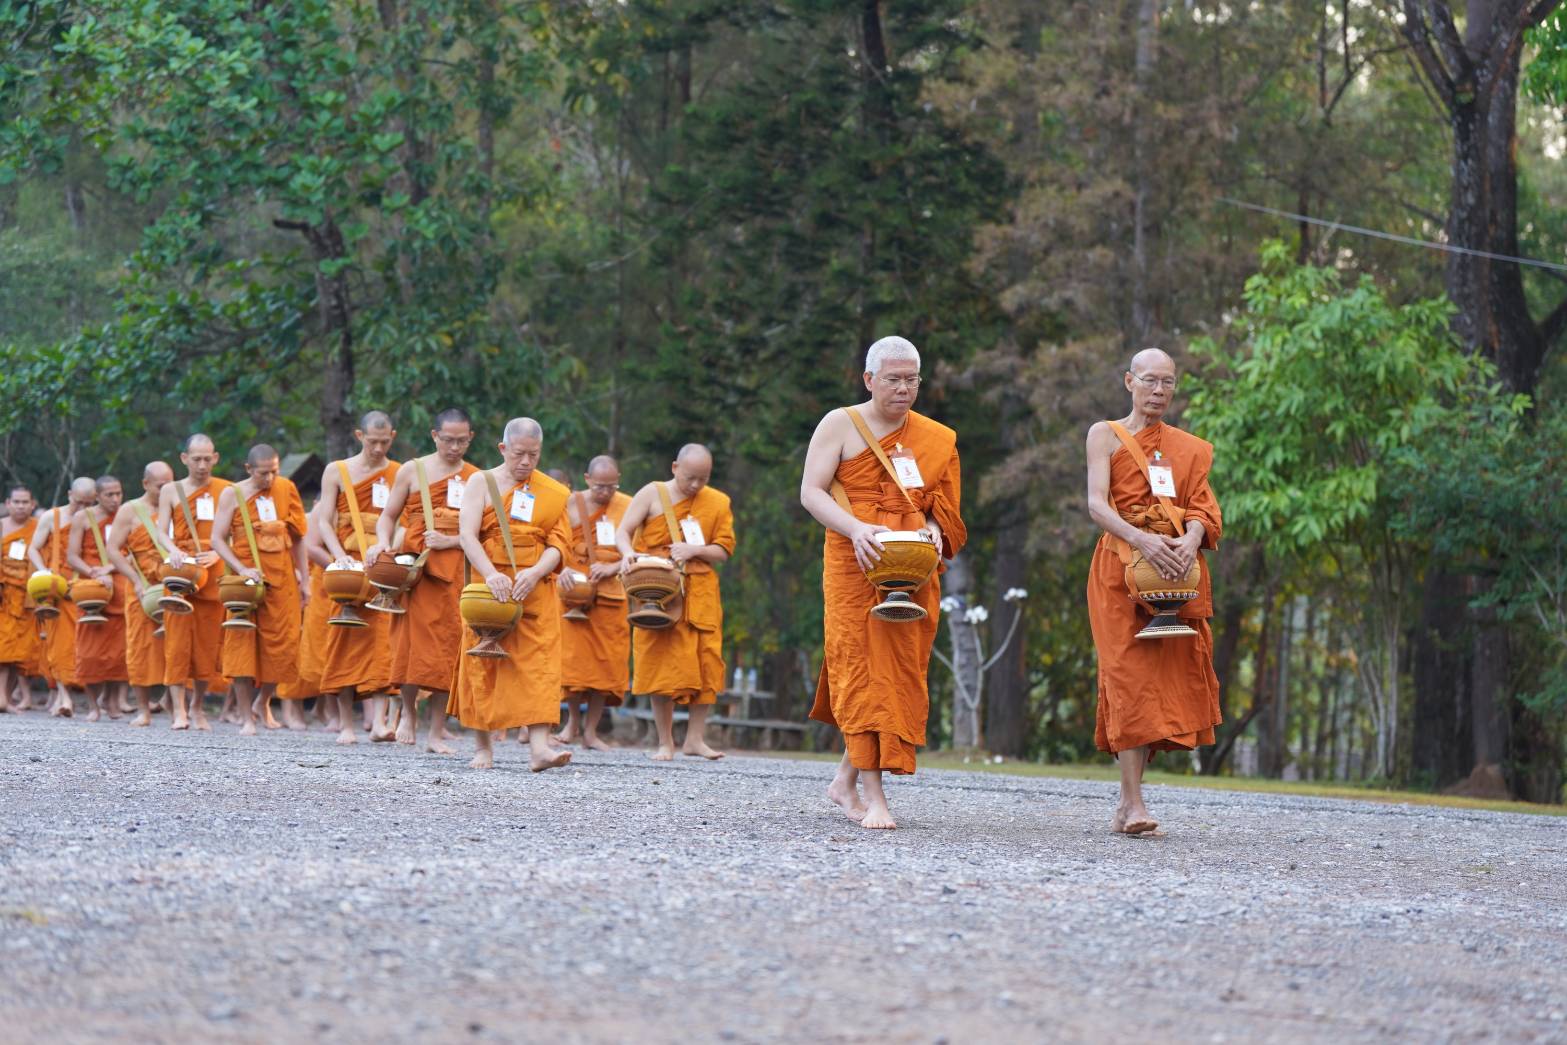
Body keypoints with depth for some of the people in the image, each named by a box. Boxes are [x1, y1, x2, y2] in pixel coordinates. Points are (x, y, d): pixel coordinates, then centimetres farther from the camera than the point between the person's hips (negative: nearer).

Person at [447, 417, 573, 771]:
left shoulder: (554, 493, 10)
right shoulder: (482, 482, 4)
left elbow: (558, 544, 3)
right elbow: (468, 534, -8)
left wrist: (535, 572, -18)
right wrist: (491, 574, -24)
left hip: (536, 592, 1)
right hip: (489, 589, -1)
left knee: (539, 665, -10)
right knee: (483, 666, 2)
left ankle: (539, 748, -19)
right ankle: (483, 746, 14)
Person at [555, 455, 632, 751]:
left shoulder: (628, 507, 3)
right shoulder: (571, 504, 1)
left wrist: (613, 568, -15)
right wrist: (562, 568, -20)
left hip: (612, 594, 1)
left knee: (606, 660, 0)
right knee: (573, 656, -6)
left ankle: (591, 729, 7)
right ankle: (573, 720, 12)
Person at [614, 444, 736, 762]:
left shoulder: (718, 503, 7)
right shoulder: (653, 494, 1)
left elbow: (724, 550, 6)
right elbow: (622, 532, -1)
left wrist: (695, 550, -13)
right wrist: (628, 553, -24)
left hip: (700, 595, 2)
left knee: (706, 662, -4)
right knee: (663, 664, -4)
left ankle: (695, 739, 4)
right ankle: (665, 742, 2)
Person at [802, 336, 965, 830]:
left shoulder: (935, 438, 14)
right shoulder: (841, 425, 3)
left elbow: (940, 506, 18)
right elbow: (810, 492, -5)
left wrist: (934, 529, -6)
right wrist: (855, 528, -21)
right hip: (854, 565, -4)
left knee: (899, 672, 2)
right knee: (862, 665, -10)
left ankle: (846, 778, 18)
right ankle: (873, 796, -14)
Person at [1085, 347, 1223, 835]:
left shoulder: (1189, 447, 18)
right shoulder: (1105, 435, 6)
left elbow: (1200, 507, 7)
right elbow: (1097, 505, -7)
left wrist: (1192, 539, -17)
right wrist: (1142, 540, -24)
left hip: (1178, 568, 4)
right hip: (1122, 565, -4)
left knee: (1172, 676, 0)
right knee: (1130, 674, -13)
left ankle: (1128, 799, 9)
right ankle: (1133, 803, -18)